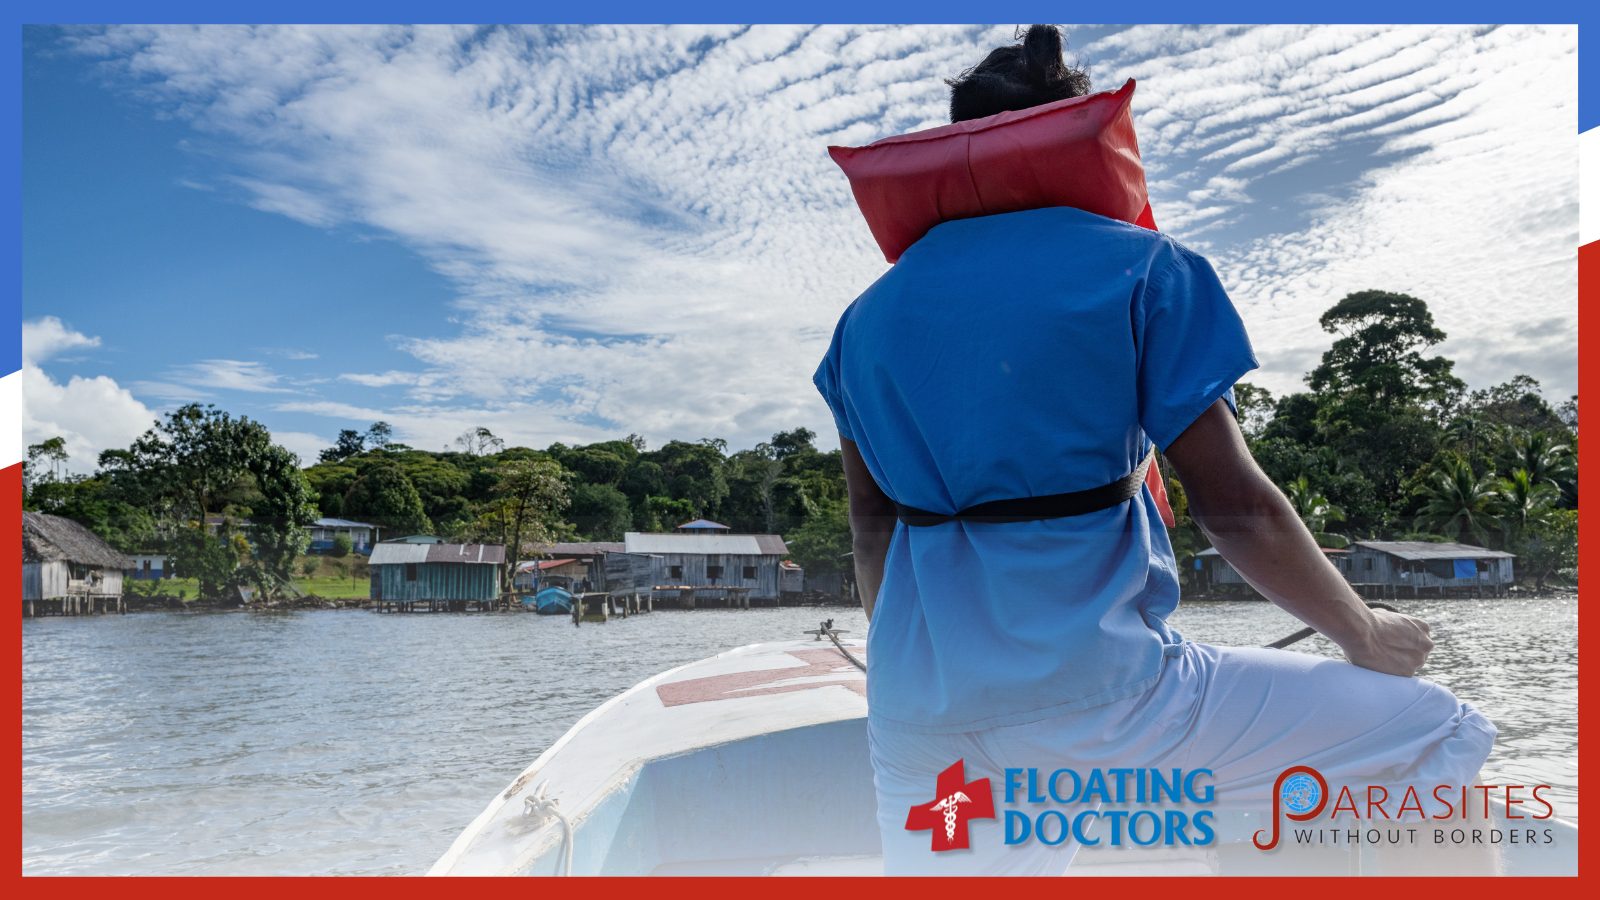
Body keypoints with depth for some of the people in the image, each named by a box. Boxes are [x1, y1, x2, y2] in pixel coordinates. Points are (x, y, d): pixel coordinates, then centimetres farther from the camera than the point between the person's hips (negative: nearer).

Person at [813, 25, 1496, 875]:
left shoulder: (870, 311, 12)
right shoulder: (1139, 267, -1)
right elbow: (1235, 508, -5)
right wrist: (1365, 634, 12)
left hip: (912, 713, 6)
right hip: (1090, 690, -5)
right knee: (1445, 734, 8)